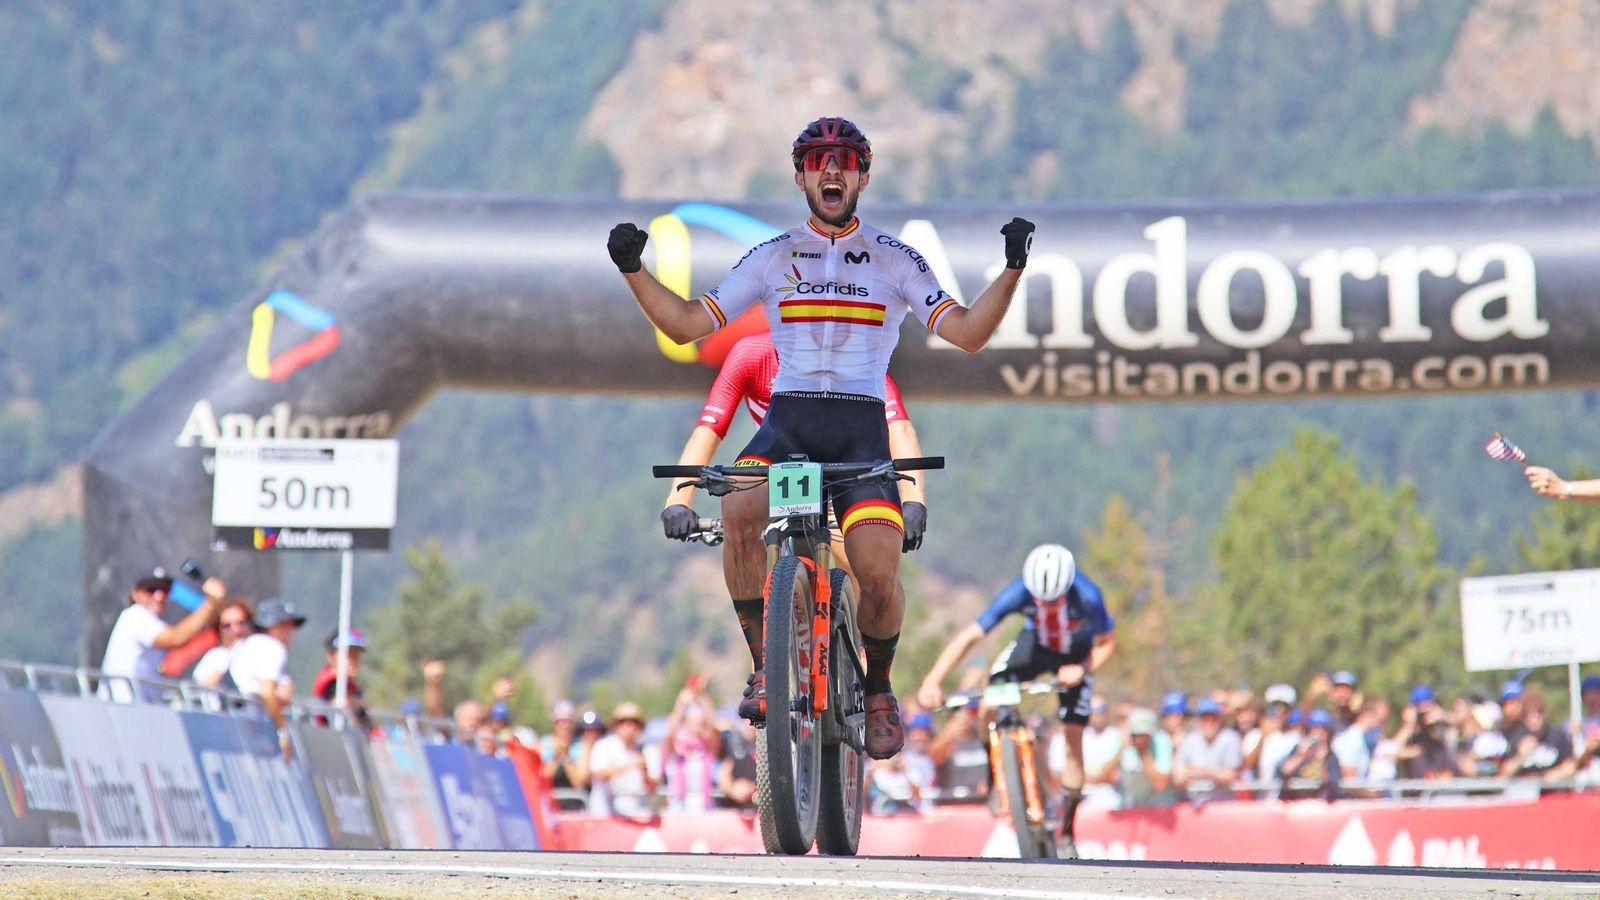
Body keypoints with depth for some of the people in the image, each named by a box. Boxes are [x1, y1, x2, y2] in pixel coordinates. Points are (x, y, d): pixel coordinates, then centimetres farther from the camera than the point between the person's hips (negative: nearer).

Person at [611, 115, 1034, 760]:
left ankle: (878, 688, 11)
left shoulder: (895, 260, 9)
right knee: (739, 513, -33)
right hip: (787, 421, 0)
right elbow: (688, 325, 7)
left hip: (861, 428, 0)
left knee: (879, 574, -20)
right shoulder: (773, 258, 11)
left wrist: (1012, 270, -15)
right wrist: (634, 272, -7)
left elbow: (966, 334, -1)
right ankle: (765, 663, -17)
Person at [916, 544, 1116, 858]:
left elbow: (1107, 643, -19)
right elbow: (970, 635, -33)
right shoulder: (1018, 593, -34)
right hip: (1036, 644, 1)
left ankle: (1067, 834, 6)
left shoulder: (1087, 596, -36)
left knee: (1073, 744, -7)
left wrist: (1082, 670, -38)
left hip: (1075, 657, -1)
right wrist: (932, 682, -42)